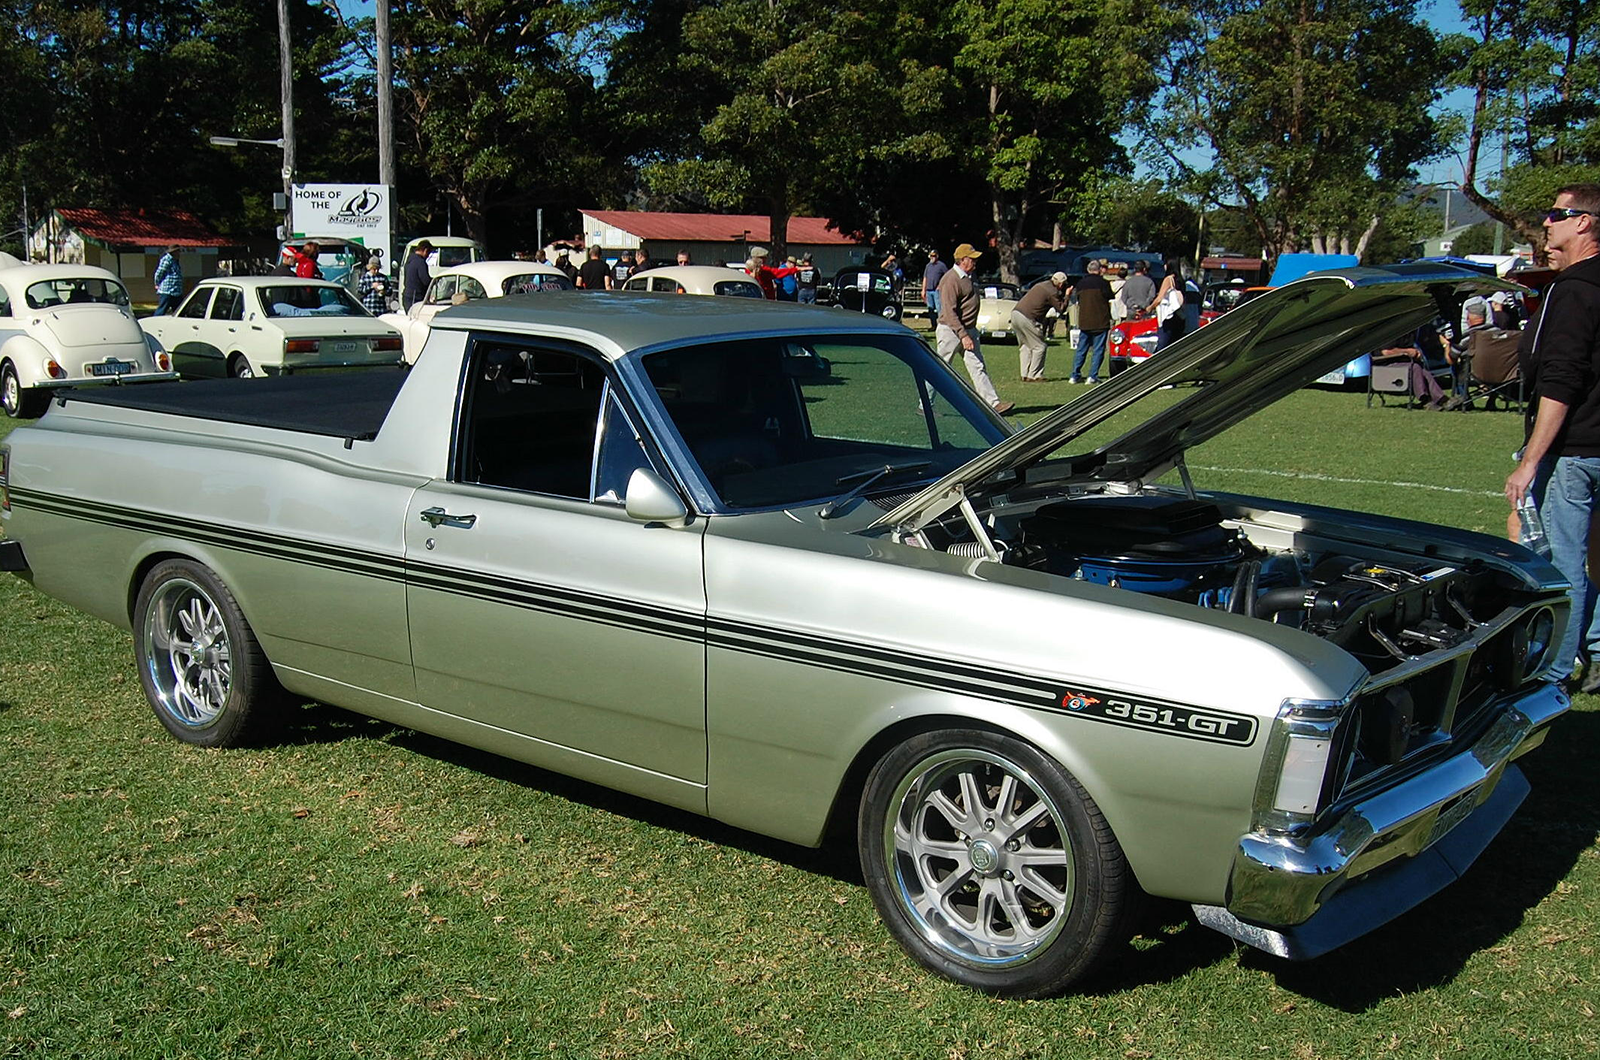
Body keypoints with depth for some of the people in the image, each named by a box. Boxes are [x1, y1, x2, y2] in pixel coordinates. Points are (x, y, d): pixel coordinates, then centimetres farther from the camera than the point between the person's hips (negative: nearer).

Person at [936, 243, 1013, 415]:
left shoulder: (967, 277, 13)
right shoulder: (951, 280, -17)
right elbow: (949, 312, -22)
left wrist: (969, 334, 15)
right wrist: (963, 336, -25)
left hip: (968, 330, 9)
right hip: (950, 331, -9)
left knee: (978, 367, 3)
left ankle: (993, 403, -1)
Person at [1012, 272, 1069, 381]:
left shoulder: (1041, 284, 19)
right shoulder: (1052, 293, -8)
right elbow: (1061, 309, -4)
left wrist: (1063, 295, 20)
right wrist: (1067, 296, 5)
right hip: (1027, 318, -9)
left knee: (1024, 346, 16)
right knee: (1039, 347, 1)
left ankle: (1025, 375, 15)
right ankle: (1033, 376, 1)